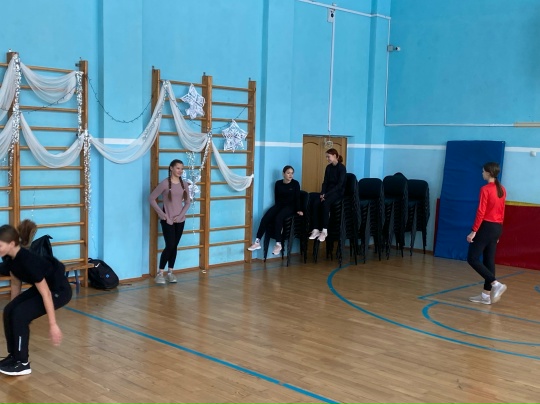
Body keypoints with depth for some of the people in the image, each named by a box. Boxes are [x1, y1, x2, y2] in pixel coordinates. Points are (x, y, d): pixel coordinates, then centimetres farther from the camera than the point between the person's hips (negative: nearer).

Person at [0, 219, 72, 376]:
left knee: (21, 315, -18)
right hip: (41, 286, 8)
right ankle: (14, 355, 12)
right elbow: (16, 284, 8)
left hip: (59, 290, -8)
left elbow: (46, 294, -30)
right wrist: (13, 306, 17)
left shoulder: (28, 260, -34)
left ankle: (23, 363, -5)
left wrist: (53, 324, -27)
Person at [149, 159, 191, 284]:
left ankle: (170, 272, 19)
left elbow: (187, 201, 12)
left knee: (175, 246, 8)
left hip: (180, 220, 5)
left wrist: (181, 214, -3)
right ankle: (160, 273, 0)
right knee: (169, 246, -10)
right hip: (167, 220, -5)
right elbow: (151, 198, -9)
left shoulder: (183, 184, 5)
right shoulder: (165, 183, -11)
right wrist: (161, 214, -12)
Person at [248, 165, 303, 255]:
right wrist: (277, 207, -3)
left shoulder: (295, 183, -2)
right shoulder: (278, 183, 6)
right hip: (279, 205, 4)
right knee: (265, 218, -24)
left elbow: (297, 198, -2)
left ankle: (278, 244, -31)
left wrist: (298, 210, -7)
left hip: (290, 206, -4)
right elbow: (276, 197, 10)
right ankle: (257, 242, -23)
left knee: (278, 218, -34)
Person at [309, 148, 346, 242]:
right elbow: (325, 182, 8)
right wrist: (322, 193, -12)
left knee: (325, 203, -35)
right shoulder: (328, 167, 9)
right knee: (315, 202, -23)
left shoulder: (342, 168, -11)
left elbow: (339, 185, -18)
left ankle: (324, 231, -29)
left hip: (338, 192, -6)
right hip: (328, 191, 6)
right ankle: (316, 229, -25)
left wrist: (327, 195, -23)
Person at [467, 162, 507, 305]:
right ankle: (486, 295, 13)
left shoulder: (485, 189, -16)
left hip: (486, 227, -8)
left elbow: (481, 212, -18)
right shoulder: (502, 190, 9)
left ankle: (496, 284, -9)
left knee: (472, 258, -1)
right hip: (497, 227, 8)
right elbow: (501, 212, 14)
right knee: (489, 261, 11)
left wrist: (473, 231, -15)